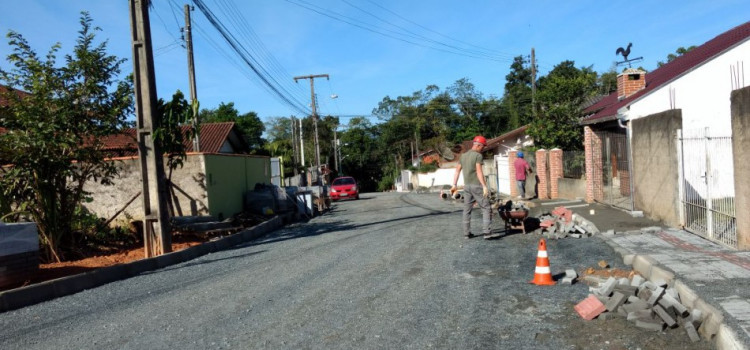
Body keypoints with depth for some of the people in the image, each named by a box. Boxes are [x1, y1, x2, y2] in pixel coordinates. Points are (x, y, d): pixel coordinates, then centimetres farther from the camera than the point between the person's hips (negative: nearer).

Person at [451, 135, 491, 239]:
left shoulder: (463, 156, 13)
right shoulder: (478, 155, -8)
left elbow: (457, 171, 11)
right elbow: (479, 172, -18)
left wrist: (454, 185, 13)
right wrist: (484, 186, -21)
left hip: (467, 186, 7)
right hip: (477, 186, -7)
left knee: (467, 210, 10)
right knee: (486, 207, -1)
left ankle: (466, 232, 12)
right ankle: (486, 231, -10)